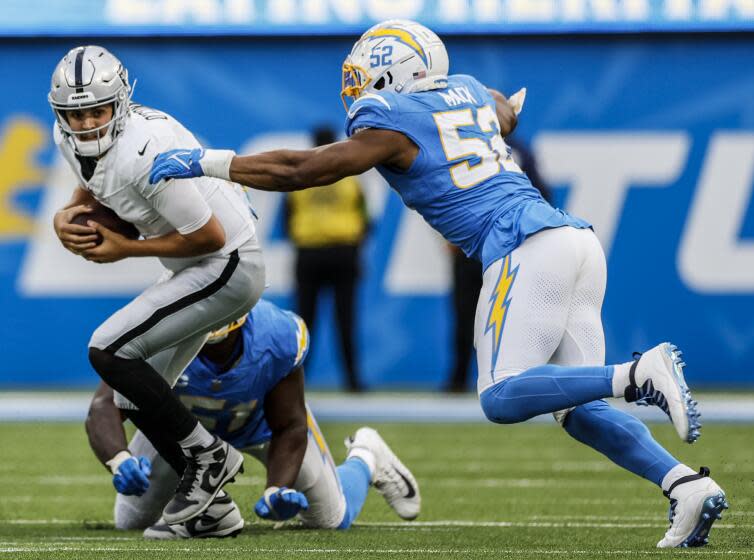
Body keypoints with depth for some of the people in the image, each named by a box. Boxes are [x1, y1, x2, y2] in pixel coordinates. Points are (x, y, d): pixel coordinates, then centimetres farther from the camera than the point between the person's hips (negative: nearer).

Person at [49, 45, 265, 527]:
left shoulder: (146, 154, -30)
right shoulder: (73, 140, -3)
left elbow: (209, 236, -23)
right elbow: (92, 190, 19)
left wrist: (125, 249, -16)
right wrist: (68, 218, -4)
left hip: (227, 267, -10)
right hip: (199, 270, 10)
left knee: (110, 351, -18)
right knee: (136, 399, 11)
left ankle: (208, 455, -6)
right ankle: (211, 507, 21)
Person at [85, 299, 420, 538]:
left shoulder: (278, 339, -39)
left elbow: (288, 427, -24)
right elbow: (105, 406, -52)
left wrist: (278, 489, -41)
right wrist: (120, 460, -73)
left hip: (260, 422, 0)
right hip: (186, 421, 0)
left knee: (331, 517, 11)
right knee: (131, 520, -3)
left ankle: (364, 458, 42)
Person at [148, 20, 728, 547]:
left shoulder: (390, 123, 2)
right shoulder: (468, 91, 23)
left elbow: (299, 171, 2)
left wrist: (206, 162, 9)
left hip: (526, 247, -8)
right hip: (577, 238, 8)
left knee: (503, 399, -12)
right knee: (579, 408, 6)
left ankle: (640, 374, -26)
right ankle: (689, 485, -11)